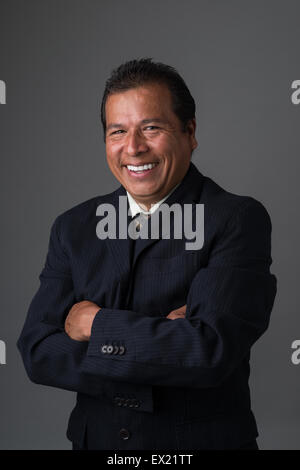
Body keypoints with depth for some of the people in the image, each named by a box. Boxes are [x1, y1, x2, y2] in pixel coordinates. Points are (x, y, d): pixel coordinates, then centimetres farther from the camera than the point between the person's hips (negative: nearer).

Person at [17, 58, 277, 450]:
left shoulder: (239, 219, -14)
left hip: (205, 438, -3)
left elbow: (212, 349, -25)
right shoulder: (73, 227, -1)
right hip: (95, 439, 3)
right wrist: (166, 341, -21)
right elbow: (38, 352, -10)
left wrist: (96, 323, -15)